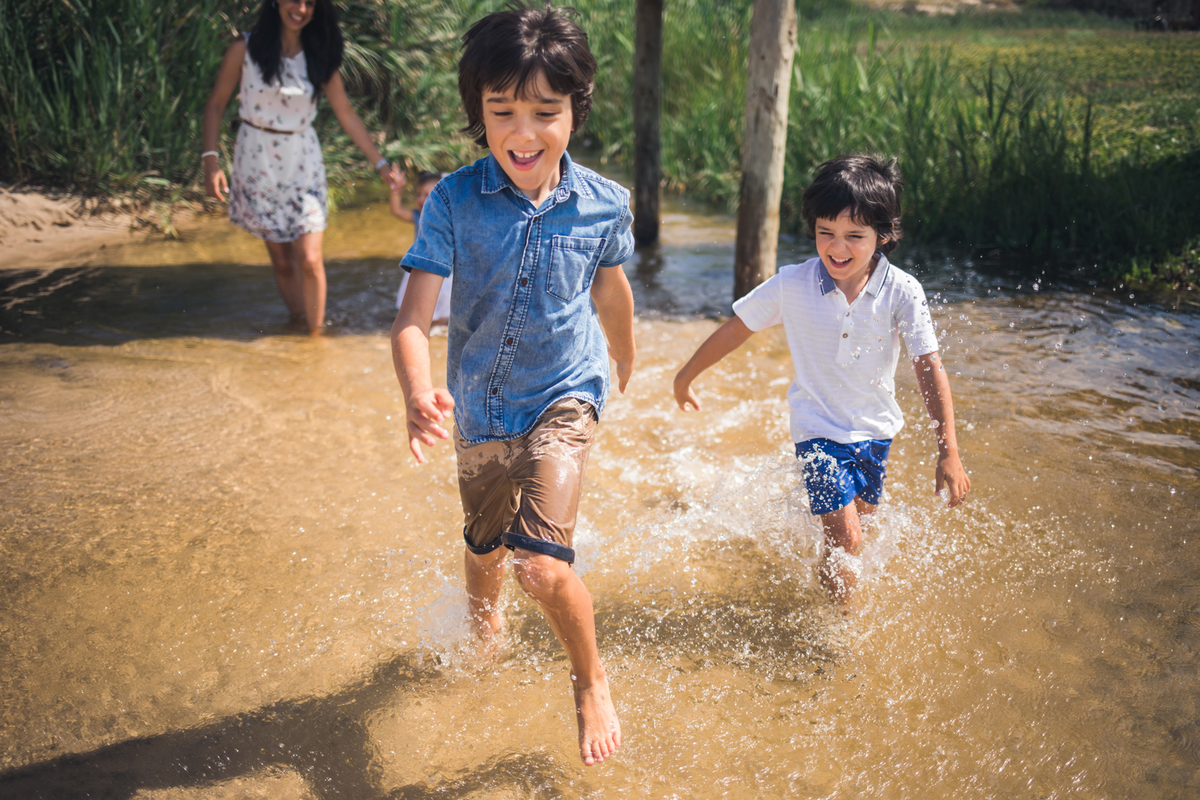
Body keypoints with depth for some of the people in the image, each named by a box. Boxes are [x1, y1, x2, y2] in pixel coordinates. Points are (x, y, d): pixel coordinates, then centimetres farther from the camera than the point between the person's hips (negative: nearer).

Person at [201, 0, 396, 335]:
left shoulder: (319, 57, 0)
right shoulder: (245, 50, -6)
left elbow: (346, 114, 3)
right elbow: (216, 104, -1)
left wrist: (380, 163, -1)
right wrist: (210, 160, -11)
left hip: (303, 163, 1)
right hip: (258, 163, -1)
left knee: (309, 260, -6)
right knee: (282, 260, 6)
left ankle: (315, 335, 7)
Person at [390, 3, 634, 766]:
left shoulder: (603, 205, -15)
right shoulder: (453, 202, -18)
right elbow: (414, 317, -24)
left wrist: (627, 367, 23)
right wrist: (418, 394, -44)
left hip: (564, 397, -2)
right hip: (481, 407, 3)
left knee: (542, 564, -21)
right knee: (484, 547, 26)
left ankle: (591, 679, 9)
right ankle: (485, 623, 62)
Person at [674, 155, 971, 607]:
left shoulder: (901, 292, -16)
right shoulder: (792, 285, -17)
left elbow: (930, 369, -15)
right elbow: (736, 328, -4)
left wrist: (948, 452, -20)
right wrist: (687, 375, 8)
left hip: (876, 429, 3)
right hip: (819, 428, -3)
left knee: (858, 520, 19)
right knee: (845, 538, -12)